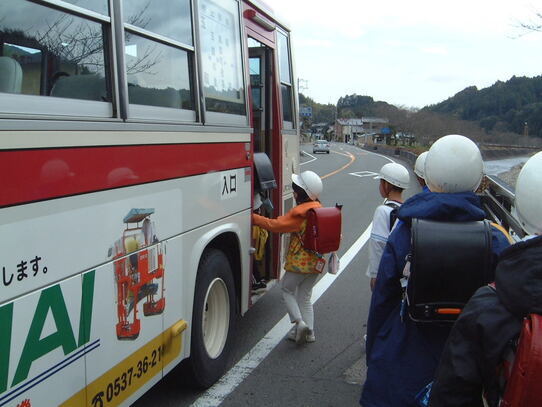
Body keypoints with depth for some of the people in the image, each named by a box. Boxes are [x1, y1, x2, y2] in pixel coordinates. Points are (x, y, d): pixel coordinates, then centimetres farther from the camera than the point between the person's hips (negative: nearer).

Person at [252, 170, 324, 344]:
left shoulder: (299, 212, -19)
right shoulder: (320, 210, 4)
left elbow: (275, 225, -20)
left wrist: (254, 217, -14)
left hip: (298, 262, -7)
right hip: (316, 263, 7)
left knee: (287, 290, 13)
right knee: (305, 296, 18)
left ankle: (299, 322, -1)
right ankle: (308, 331, 21)